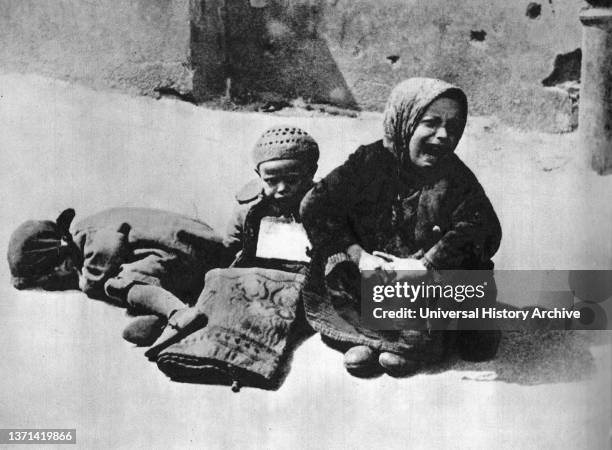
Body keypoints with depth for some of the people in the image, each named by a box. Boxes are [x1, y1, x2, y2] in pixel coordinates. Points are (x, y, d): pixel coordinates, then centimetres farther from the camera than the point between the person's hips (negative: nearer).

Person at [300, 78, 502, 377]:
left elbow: (482, 228, -15)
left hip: (428, 277, 0)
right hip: (369, 272, 0)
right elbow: (315, 206, -9)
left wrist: (425, 265, -26)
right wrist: (358, 255, -20)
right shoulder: (369, 162, -4)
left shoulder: (455, 177, -2)